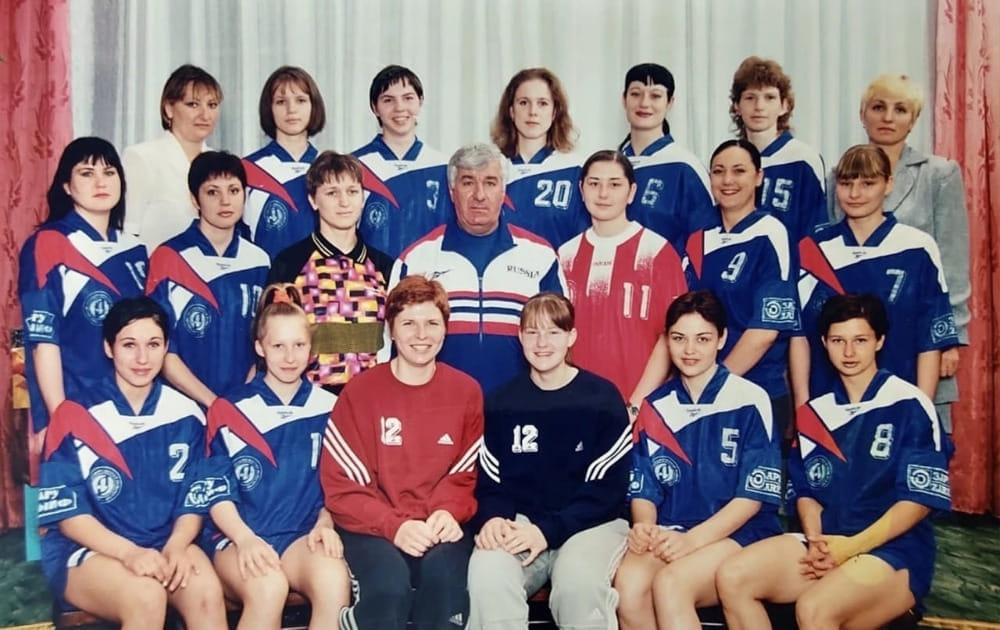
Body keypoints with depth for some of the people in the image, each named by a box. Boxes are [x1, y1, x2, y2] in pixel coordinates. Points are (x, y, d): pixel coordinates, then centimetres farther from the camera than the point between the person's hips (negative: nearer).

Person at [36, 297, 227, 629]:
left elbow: (196, 500, 5)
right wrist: (129, 552, -23)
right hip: (86, 550, -3)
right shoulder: (75, 415, -7)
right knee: (147, 597, -32)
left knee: (208, 592, -27)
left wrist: (176, 545, -16)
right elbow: (66, 512, -8)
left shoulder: (186, 414, 3)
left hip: (166, 544, 3)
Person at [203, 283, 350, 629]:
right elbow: (218, 492, 1)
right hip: (237, 537, -1)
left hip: (302, 535, 2)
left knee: (335, 581, -34)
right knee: (269, 587, -36)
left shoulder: (328, 408, 9)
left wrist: (325, 524, -7)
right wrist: (246, 539, -17)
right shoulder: (230, 410, 3)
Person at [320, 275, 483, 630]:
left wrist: (449, 511, -13)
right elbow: (341, 487, -5)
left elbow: (467, 474, 9)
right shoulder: (359, 392, -2)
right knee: (390, 585, -33)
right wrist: (394, 525, -19)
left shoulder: (466, 392, 5)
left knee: (446, 576, -31)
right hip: (373, 528, -2)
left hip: (439, 528, 2)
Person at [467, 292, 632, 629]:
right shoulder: (501, 403, 8)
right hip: (519, 522, 2)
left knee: (578, 580, -36)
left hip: (591, 523, -1)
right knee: (486, 573, -32)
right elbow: (490, 482, 10)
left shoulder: (603, 399, -1)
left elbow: (606, 489, -5)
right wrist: (492, 518, -14)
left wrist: (549, 531, -17)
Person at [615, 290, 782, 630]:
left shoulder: (750, 401, -2)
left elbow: (754, 495, -6)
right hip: (669, 534, 3)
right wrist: (644, 527, -14)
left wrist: (694, 538, -18)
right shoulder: (655, 407, 10)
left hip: (738, 533, -3)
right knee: (628, 582, -30)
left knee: (671, 584, -33)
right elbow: (643, 489, 9)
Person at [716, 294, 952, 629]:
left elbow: (919, 498, -8)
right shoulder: (814, 413, 13)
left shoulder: (910, 406, -4)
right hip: (825, 545, 5)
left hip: (894, 551, -5)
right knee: (732, 578, -18)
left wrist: (851, 547, -17)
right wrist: (814, 541, -8)